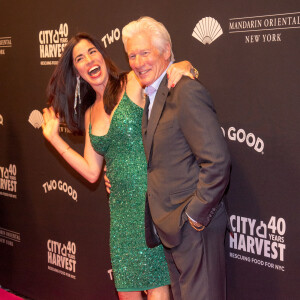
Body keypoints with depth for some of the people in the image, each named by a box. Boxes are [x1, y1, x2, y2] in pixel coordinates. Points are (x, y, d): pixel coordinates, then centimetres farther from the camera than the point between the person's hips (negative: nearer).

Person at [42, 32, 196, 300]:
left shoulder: (135, 83, -4)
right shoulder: (89, 114, 13)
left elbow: (183, 67, 0)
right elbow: (92, 172, 11)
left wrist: (182, 67, -24)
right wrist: (54, 137, 12)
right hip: (121, 207, 6)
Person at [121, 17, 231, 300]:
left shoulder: (187, 92, -17)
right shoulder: (151, 97, 14)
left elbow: (217, 161, -23)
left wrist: (195, 215, -18)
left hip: (194, 224, -9)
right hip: (170, 227, 10)